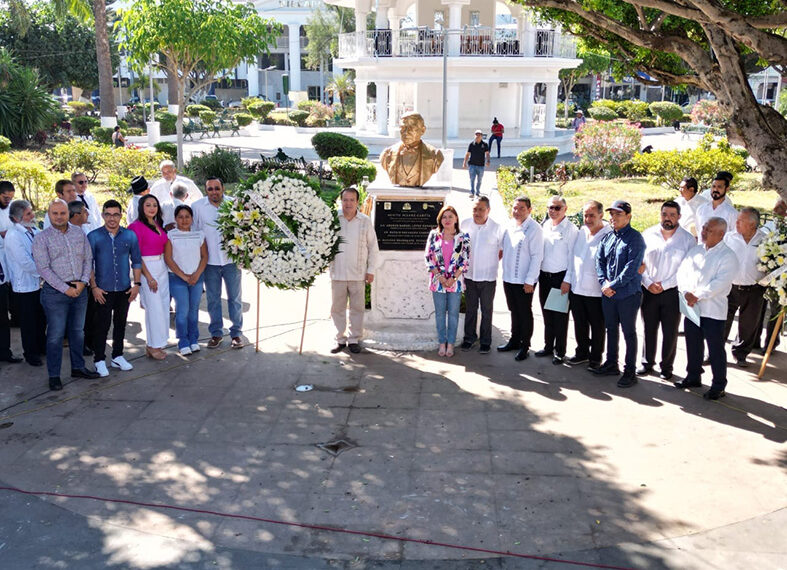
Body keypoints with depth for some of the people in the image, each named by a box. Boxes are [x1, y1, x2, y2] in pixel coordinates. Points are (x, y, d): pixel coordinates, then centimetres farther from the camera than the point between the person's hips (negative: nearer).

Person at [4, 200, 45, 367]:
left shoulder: (34, 230, 6)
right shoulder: (13, 236, -19)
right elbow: (26, 263, -21)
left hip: (40, 283, 7)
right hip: (25, 286, -7)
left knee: (41, 318, 19)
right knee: (28, 322, 6)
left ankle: (42, 347, 36)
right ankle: (30, 354, 21)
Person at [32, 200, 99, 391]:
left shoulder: (79, 234, 7)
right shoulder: (41, 238, -6)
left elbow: (88, 259, 8)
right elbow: (43, 268, -11)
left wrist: (83, 282, -8)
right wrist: (66, 289, -15)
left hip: (79, 289, 4)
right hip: (55, 292, -4)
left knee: (78, 331, 14)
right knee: (55, 335, 0)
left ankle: (78, 368, 27)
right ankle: (54, 375, 10)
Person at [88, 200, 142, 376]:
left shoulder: (130, 235, 3)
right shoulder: (94, 236, -4)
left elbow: (136, 261, 8)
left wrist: (137, 283, 2)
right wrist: (94, 287, -9)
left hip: (124, 289, 3)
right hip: (103, 290, -3)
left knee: (120, 323, 13)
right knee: (101, 325, 1)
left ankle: (117, 357, 27)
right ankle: (99, 360, 13)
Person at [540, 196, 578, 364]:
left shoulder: (571, 229, -8)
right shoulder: (544, 226, 9)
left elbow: (573, 256, -10)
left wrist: (567, 280, -14)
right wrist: (536, 275, 10)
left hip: (561, 278, -5)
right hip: (544, 275, 5)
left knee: (560, 316, 2)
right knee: (547, 314, 14)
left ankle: (559, 352, 12)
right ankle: (548, 347, 26)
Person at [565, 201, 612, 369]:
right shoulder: (581, 232, 9)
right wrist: (568, 279, 12)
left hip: (595, 292, -6)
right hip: (576, 289, 6)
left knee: (597, 327, 8)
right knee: (580, 324, 17)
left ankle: (596, 357, 23)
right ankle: (582, 352, 34)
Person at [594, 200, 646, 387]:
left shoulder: (635, 238, -11)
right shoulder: (607, 237, 9)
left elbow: (632, 267, -17)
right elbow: (599, 260, 8)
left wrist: (613, 285, -16)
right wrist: (604, 283, -8)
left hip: (628, 294, -6)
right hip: (608, 294, 6)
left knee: (629, 332, 2)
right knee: (611, 329, 17)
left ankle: (630, 371, 10)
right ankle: (611, 364, 30)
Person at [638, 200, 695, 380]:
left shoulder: (687, 239, -3)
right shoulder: (648, 234, 3)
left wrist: (664, 285, -13)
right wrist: (648, 283, -9)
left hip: (672, 291, -2)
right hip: (648, 291, 2)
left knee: (670, 332, 5)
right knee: (649, 329, 11)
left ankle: (666, 367, 20)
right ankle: (647, 363, 26)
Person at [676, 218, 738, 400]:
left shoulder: (728, 256, -8)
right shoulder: (695, 250, 12)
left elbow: (721, 282, -18)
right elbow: (682, 272, 7)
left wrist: (698, 296, -19)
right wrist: (686, 292, -10)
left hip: (713, 309, -6)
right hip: (691, 307, 6)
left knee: (716, 349, 1)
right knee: (693, 344, 16)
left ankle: (718, 386, 10)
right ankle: (693, 377, 32)